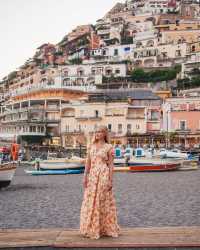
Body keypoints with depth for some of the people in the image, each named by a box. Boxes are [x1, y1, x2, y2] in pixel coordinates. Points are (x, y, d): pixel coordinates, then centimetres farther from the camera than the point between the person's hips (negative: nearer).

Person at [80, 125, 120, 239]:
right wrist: (85, 177, 3)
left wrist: (111, 180, -10)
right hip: (92, 176, 5)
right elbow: (88, 163, 11)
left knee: (103, 202, 1)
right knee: (91, 202, 6)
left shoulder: (109, 147, -2)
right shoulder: (91, 146, 11)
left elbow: (111, 165, -5)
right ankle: (92, 228, 17)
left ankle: (104, 228, 12)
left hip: (104, 176, -5)